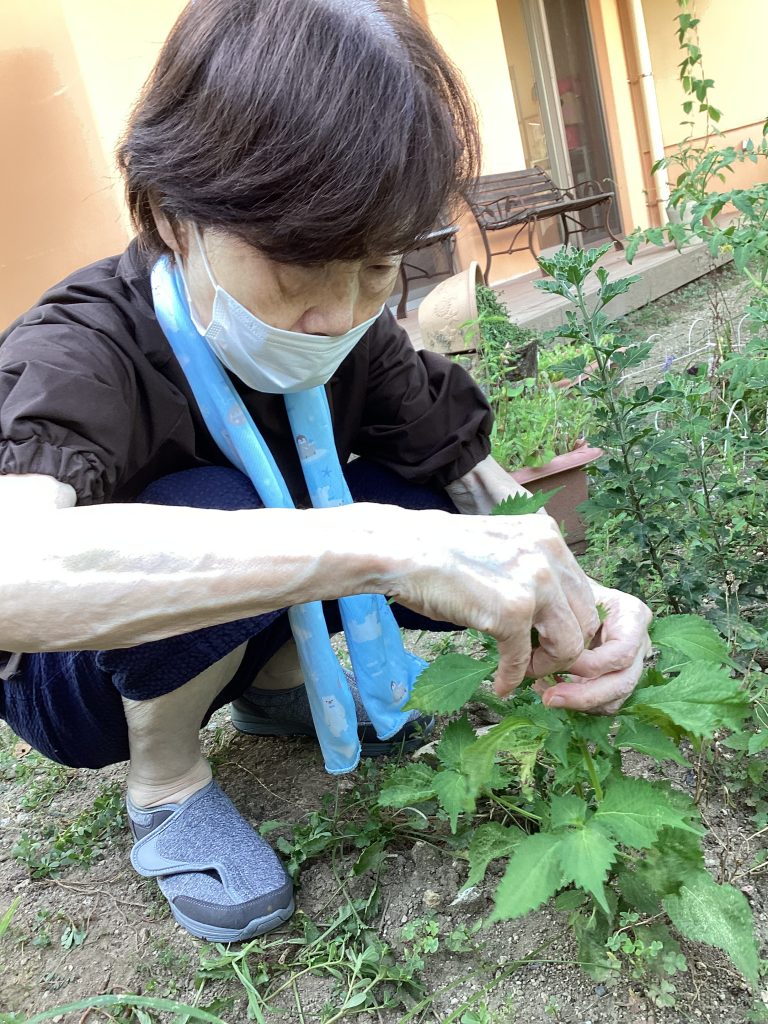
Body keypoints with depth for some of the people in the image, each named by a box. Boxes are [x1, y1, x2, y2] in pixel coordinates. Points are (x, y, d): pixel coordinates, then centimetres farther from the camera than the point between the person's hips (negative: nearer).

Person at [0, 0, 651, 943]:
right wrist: (380, 544, -59)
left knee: (429, 505, -18)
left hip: (231, 633, 5)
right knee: (222, 515, -36)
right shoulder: (81, 356, -32)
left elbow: (480, 477, -12)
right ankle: (163, 782, -7)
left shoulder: (354, 333, -15)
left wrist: (575, 602, -33)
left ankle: (271, 684, 7)